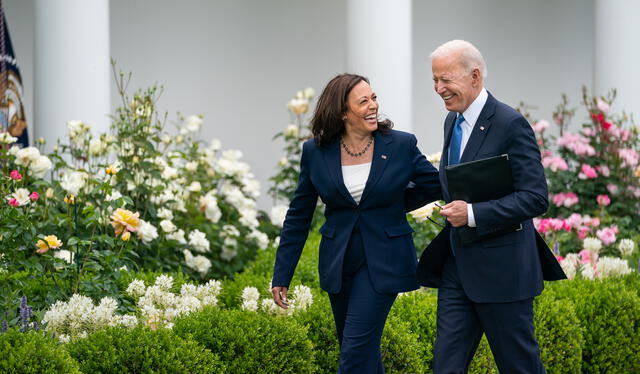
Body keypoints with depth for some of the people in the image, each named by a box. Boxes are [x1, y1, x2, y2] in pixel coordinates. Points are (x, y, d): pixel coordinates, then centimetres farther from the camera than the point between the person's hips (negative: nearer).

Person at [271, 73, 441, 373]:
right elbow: (298, 216, 4)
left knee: (356, 350, -11)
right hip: (339, 265, 3)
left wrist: (391, 208, 4)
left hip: (384, 262, -3)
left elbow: (437, 187, 6)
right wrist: (282, 276, 4)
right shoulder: (316, 152, -2)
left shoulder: (402, 146, -7)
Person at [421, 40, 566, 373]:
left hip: (500, 268, -7)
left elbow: (536, 198, -19)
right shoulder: (452, 121, 11)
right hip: (457, 267, 7)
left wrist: (472, 213, -25)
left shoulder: (510, 124, -15)